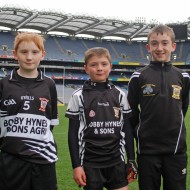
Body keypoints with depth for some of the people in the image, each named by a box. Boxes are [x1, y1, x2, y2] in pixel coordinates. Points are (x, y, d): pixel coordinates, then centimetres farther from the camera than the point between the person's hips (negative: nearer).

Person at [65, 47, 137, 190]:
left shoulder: (120, 95, 3)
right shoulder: (79, 97, -4)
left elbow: (127, 129, 8)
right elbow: (73, 133, -3)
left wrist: (131, 160, 6)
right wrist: (76, 165, -6)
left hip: (116, 161, 2)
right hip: (90, 163, -2)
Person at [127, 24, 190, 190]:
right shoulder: (139, 77, -2)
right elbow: (131, 111, 4)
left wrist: (173, 129, 11)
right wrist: (141, 133, 2)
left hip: (176, 150, 2)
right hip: (147, 150, -1)